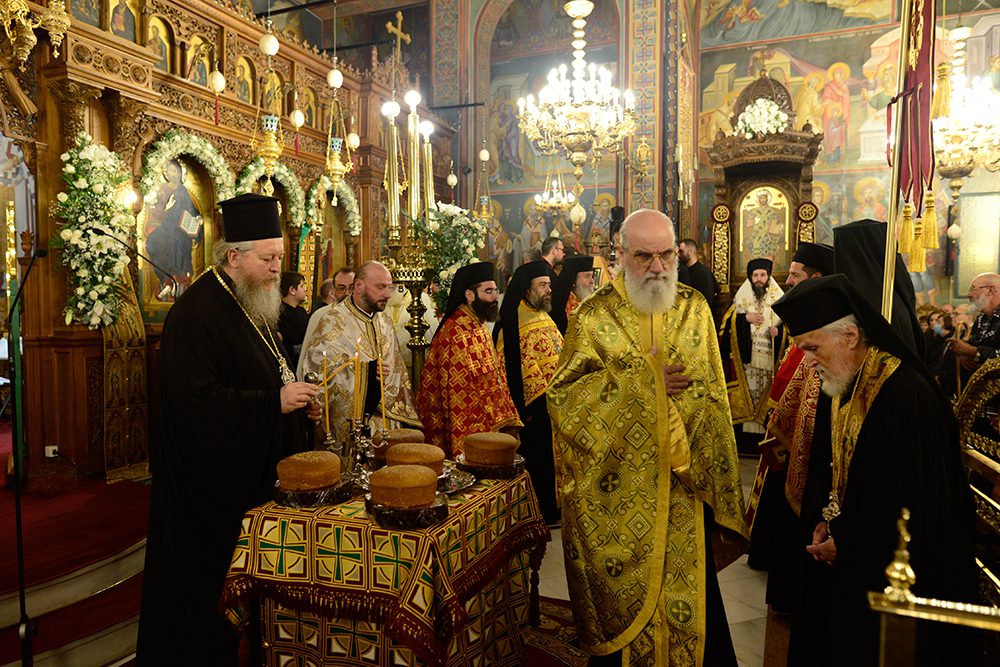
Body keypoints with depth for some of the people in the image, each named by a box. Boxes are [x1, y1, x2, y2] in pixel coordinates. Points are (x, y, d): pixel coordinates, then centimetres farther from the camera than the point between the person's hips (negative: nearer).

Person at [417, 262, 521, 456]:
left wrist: (505, 420, 13)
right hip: (470, 433, -9)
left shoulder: (480, 327, 11)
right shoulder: (457, 333, -19)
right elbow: (458, 392, -20)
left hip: (488, 427, 9)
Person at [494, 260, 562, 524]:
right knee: (539, 460, 1)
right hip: (536, 404, -9)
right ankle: (543, 514, 13)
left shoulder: (543, 316, 15)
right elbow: (522, 363, -20)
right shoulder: (516, 321, -14)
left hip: (554, 400, 9)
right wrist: (542, 396, -21)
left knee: (550, 457, 16)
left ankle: (552, 509, 27)